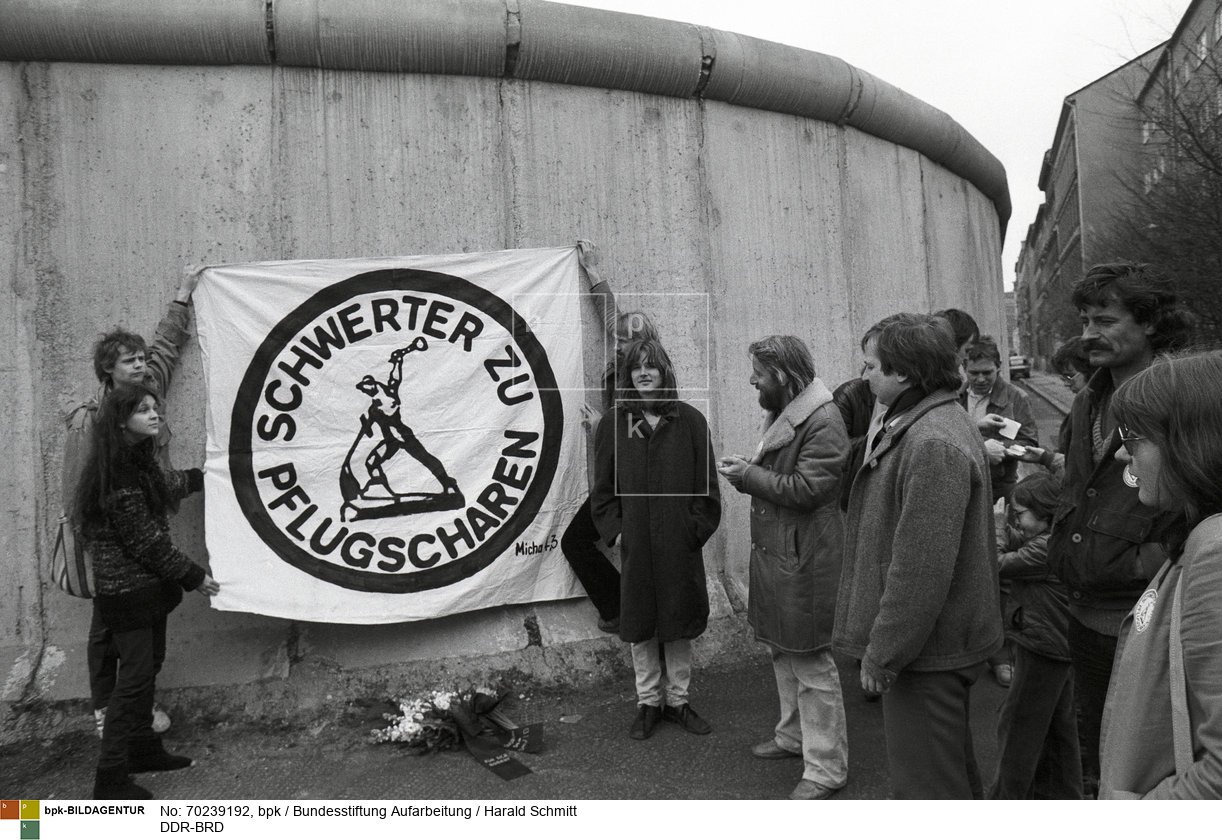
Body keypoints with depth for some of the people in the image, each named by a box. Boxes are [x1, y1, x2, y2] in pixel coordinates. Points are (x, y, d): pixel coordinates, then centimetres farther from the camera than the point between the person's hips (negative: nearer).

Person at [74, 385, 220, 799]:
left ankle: (144, 749, 31)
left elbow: (169, 484, 29)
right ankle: (111, 778, 5)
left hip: (149, 586, 9)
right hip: (127, 590, -9)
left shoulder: (140, 462, 7)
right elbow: (146, 541, -21)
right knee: (135, 676, -5)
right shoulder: (116, 473, -21)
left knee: (148, 667, 17)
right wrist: (193, 576, -14)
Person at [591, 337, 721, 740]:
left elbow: (706, 484, 1)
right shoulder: (613, 424, 1)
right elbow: (602, 487, 5)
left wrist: (696, 528, -6)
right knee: (640, 629, 11)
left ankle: (678, 700, 27)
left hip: (681, 545, 0)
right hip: (635, 545, 1)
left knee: (679, 626, 11)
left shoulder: (689, 421, 0)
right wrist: (614, 529, -3)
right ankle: (648, 703, 27)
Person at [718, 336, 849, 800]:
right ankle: (794, 734, 38)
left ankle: (826, 767, 12)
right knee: (782, 651, 21)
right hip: (773, 552, 10)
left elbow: (806, 488, -23)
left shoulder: (823, 421, -17)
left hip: (804, 560, -10)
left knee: (811, 662, -1)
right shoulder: (781, 413, 13)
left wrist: (749, 475, -16)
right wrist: (747, 471, 1)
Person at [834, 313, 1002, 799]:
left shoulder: (933, 445, -24)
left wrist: (883, 655, -19)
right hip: (940, 647, 10)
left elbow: (920, 568, -27)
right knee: (953, 770, 26)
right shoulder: (938, 422, 11)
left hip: (927, 651, -10)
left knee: (927, 782, 4)